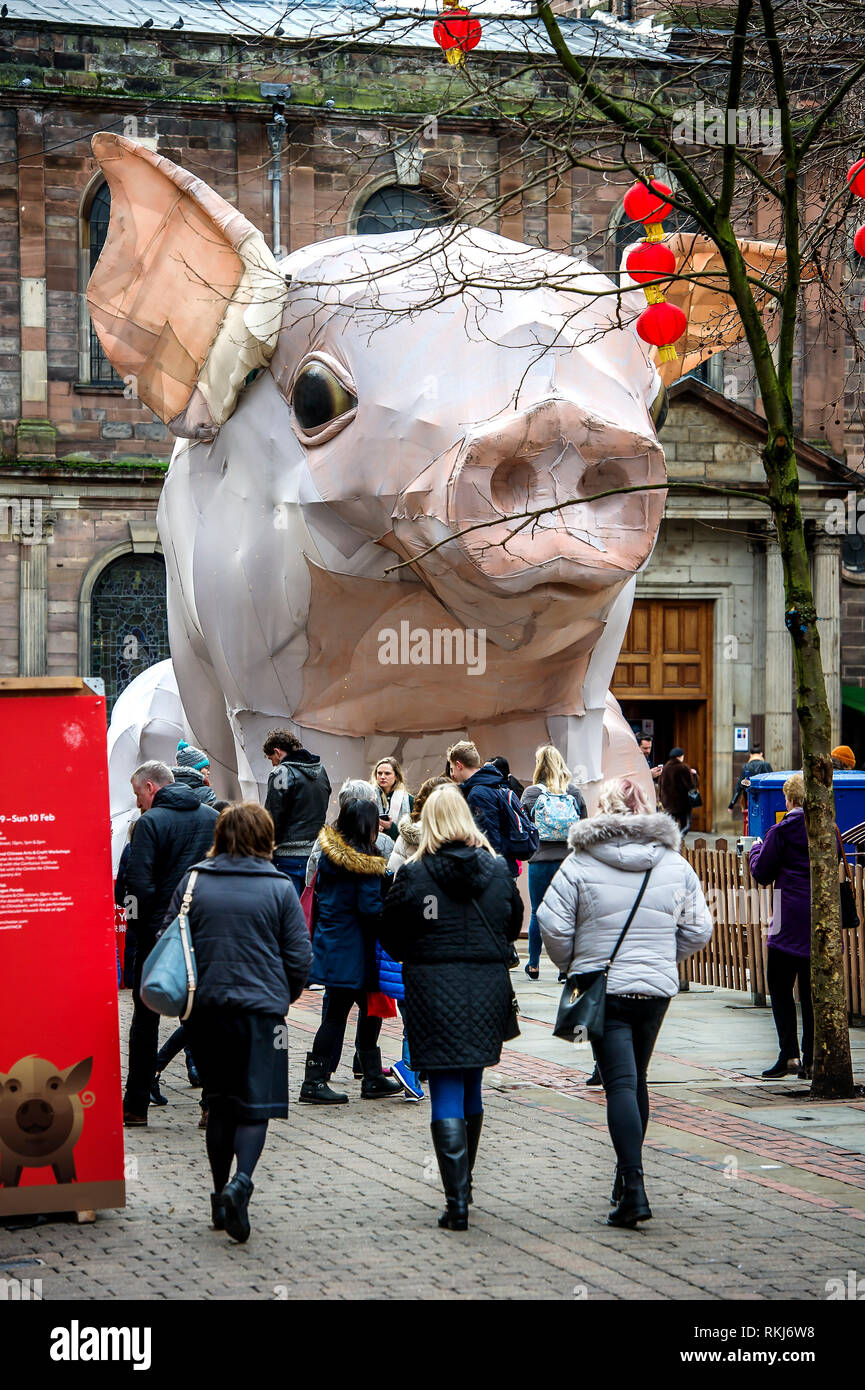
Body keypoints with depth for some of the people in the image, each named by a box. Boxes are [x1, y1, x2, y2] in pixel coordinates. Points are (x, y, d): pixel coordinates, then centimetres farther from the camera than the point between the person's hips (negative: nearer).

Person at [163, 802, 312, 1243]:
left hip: (204, 1008, 3)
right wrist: (282, 998, 16)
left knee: (220, 1101, 17)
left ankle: (220, 1194, 19)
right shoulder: (279, 888, -2)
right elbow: (299, 957, -1)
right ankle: (241, 1181, -23)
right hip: (260, 1007, -3)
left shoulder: (192, 883, 3)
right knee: (256, 1102, 0)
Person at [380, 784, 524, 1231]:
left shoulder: (414, 875, -9)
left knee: (446, 1094, -2)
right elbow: (514, 924, 13)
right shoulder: (497, 870, 0)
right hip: (488, 990, 4)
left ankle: (456, 1201, -10)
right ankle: (463, 1183, 34)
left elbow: (390, 938, 0)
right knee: (472, 1089, 19)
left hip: (434, 992, -3)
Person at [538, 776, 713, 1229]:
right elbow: (698, 929, 4)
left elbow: (552, 924, -10)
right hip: (658, 988, 4)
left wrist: (573, 965, 8)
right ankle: (627, 1174, 29)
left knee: (620, 1083, -7)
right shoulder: (675, 864, 3)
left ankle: (633, 1189, -18)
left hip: (602, 986, -3)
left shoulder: (580, 863, -7)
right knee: (637, 1079, 19)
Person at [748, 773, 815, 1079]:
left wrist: (756, 849, 17)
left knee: (780, 987, 4)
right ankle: (811, 1059, 6)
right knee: (812, 990, 8)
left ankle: (789, 1054, -6)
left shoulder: (781, 831, -8)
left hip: (791, 921, -5)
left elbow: (761, 872, -3)